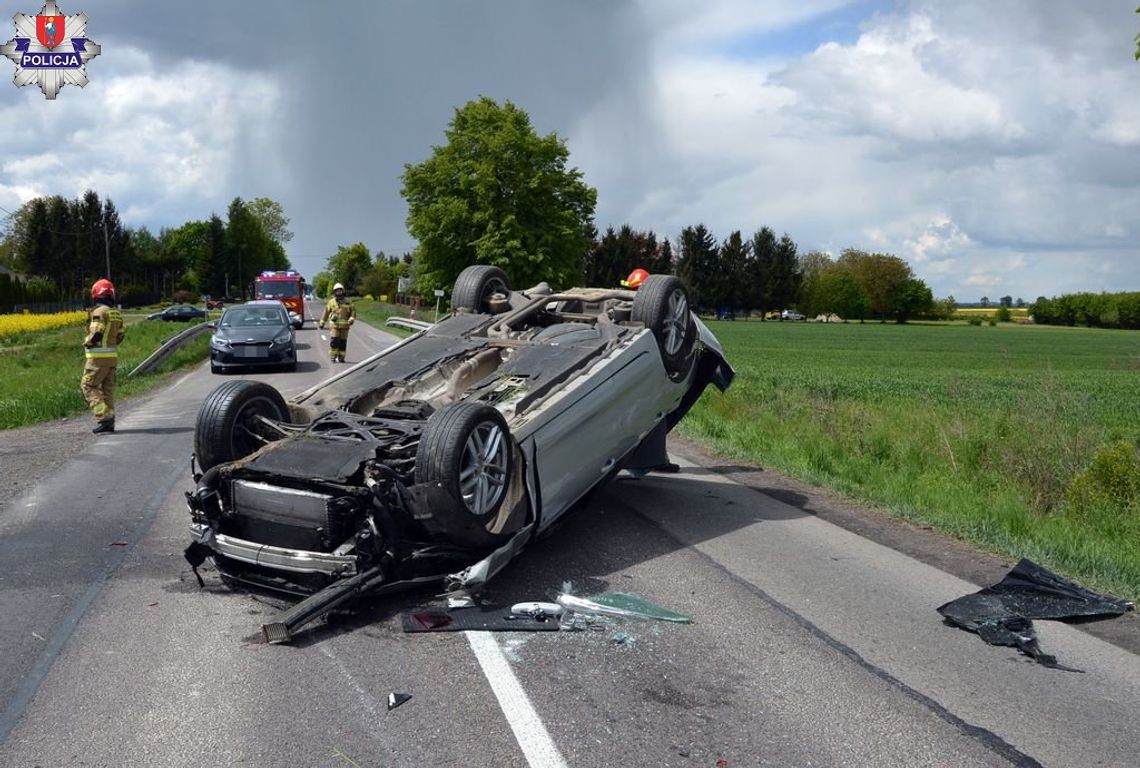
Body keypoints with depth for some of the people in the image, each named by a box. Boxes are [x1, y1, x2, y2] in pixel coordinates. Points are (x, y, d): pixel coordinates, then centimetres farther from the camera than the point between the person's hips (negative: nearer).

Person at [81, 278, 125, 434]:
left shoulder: (99, 311, -13)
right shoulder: (116, 312, 12)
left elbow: (96, 333, -20)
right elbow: (120, 335, 15)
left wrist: (87, 343, -3)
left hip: (98, 356, -8)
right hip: (113, 356, 8)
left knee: (88, 386, 1)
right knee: (107, 389, 12)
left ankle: (103, 418, -11)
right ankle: (109, 421, 12)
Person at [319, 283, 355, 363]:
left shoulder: (348, 302, 7)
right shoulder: (331, 302, 6)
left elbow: (353, 312, 9)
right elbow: (326, 312, 13)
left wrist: (351, 319, -10)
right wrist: (322, 323, 14)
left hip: (344, 326, 1)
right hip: (334, 325, -1)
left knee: (343, 342, 5)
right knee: (334, 341, -11)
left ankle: (341, 358, 14)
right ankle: (333, 358, -4)